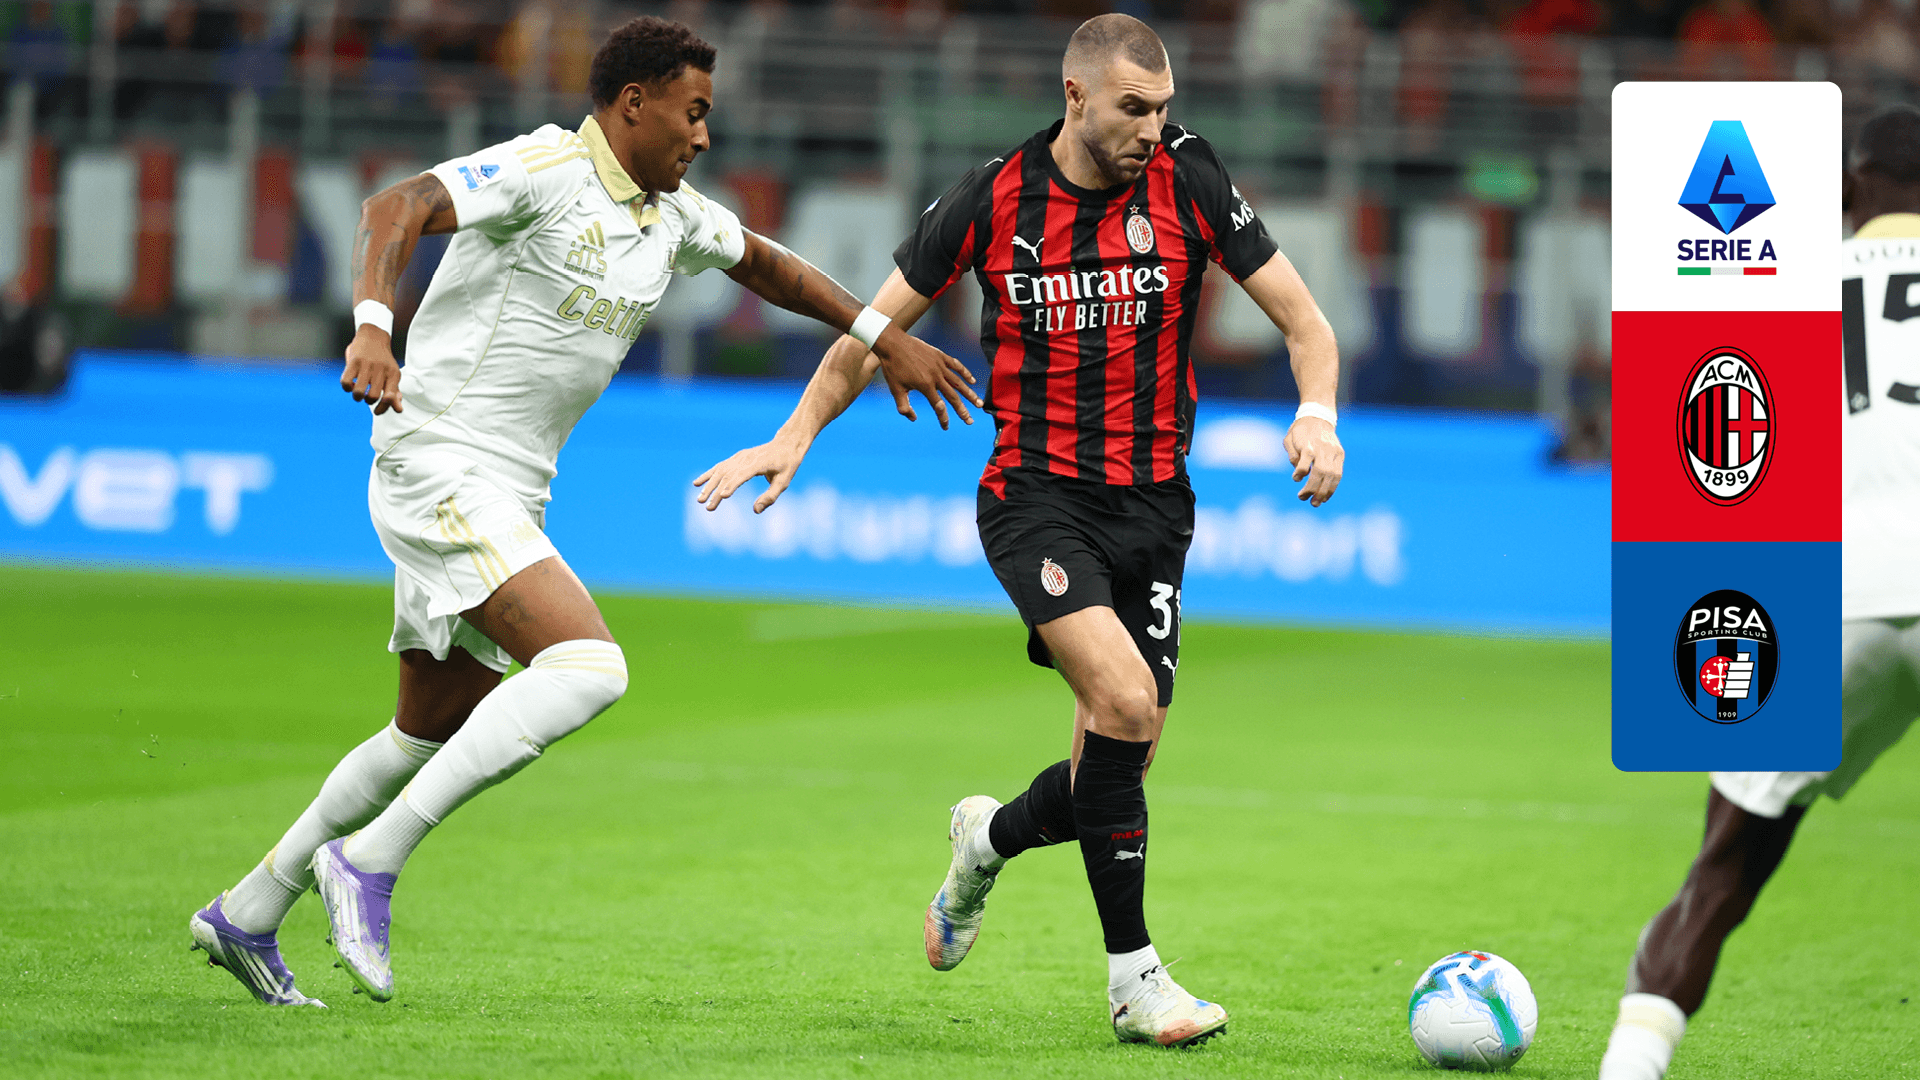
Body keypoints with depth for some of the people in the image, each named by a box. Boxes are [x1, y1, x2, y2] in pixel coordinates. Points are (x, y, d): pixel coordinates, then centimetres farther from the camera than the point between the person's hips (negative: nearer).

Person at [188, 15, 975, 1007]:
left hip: (505, 496, 10)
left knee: (434, 734, 16)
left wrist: (885, 338, 28)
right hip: (440, 467, -10)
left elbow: (765, 264, 30)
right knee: (588, 665, -24)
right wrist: (372, 326, -45)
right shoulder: (542, 170, -15)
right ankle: (369, 862, -21)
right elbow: (393, 210, -28)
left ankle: (247, 915, 27)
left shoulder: (671, 212, 11)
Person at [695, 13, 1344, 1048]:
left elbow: (1303, 320, 1)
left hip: (1152, 501, 3)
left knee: (1122, 751, 1)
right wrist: (794, 437, 3)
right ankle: (1133, 977, -13)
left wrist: (1315, 413, -19)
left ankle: (991, 837, 37)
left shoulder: (1187, 179, -3)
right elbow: (879, 322, 9)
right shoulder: (993, 198, -4)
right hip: (1035, 492, -3)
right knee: (1124, 700, -24)